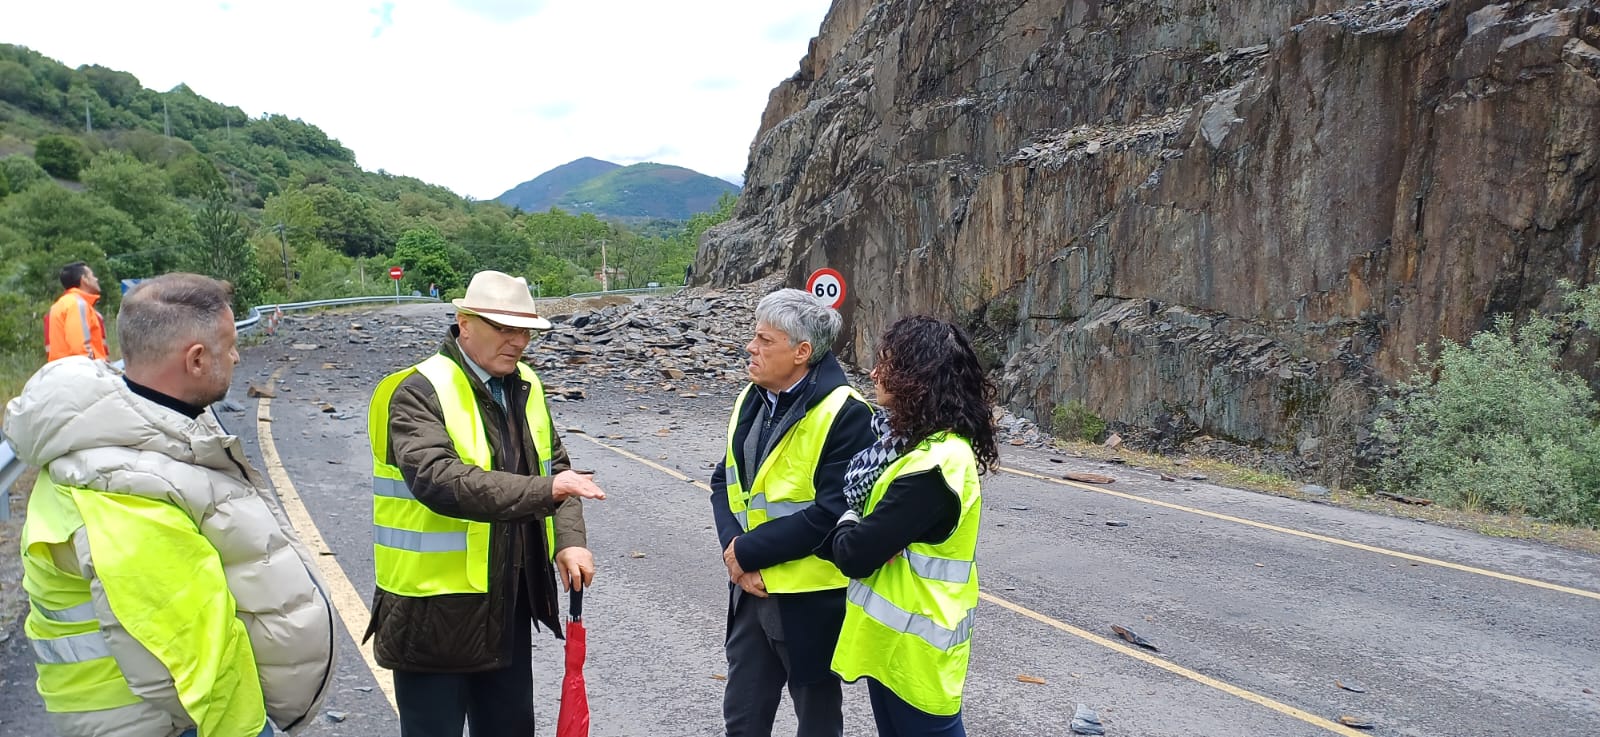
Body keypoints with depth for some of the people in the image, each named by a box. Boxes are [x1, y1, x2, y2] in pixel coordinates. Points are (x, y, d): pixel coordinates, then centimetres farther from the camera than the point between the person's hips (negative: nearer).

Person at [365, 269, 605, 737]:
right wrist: (542, 491, -37)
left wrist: (570, 540, -6)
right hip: (436, 610, -7)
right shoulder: (418, 393, -17)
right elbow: (440, 481, -31)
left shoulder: (524, 386, 6)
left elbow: (554, 466, 10)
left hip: (511, 601, 7)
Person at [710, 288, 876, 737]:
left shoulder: (843, 413, -20)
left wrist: (748, 551, -18)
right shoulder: (751, 400, 5)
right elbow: (724, 481, 7)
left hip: (810, 600, -7)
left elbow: (830, 513, -24)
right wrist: (732, 546, -11)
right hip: (750, 590, 7)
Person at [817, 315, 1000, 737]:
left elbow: (856, 554, -27)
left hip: (914, 645, -9)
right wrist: (851, 531, -15)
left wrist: (845, 527, -7)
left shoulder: (932, 467, -28)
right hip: (891, 636, 9)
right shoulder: (917, 438, 2)